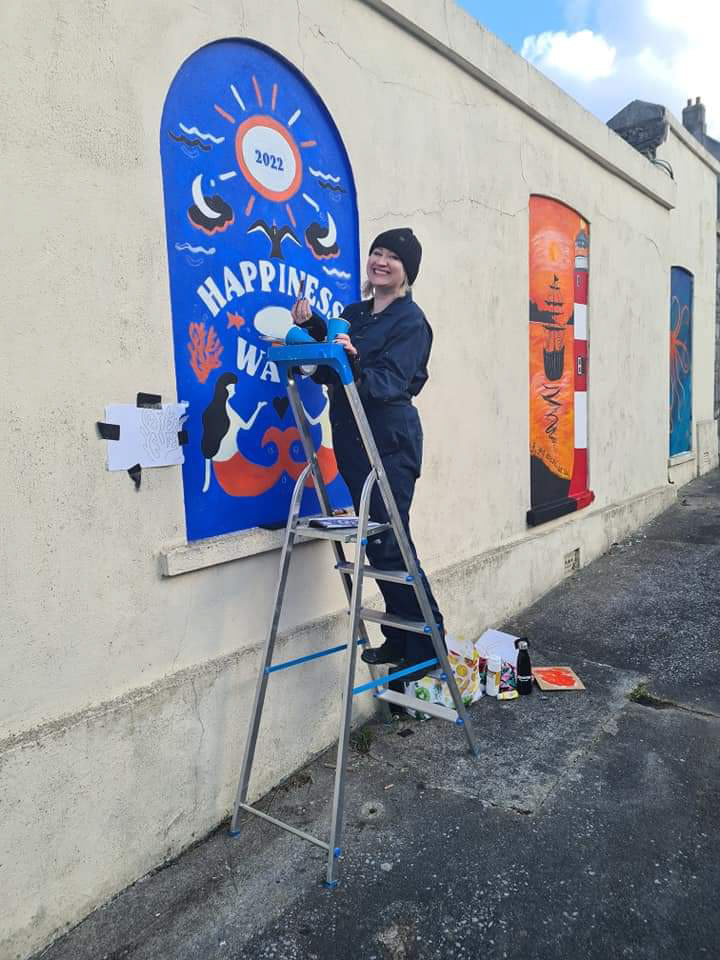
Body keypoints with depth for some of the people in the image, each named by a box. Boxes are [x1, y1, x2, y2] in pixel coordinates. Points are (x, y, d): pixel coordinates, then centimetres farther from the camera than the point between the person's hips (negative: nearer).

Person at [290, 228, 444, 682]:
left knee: (390, 543, -6)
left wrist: (355, 365, -38)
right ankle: (399, 641, 26)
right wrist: (314, 327, 4)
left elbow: (390, 383, -21)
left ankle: (426, 646, 10)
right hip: (352, 440, 8)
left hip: (389, 443, -8)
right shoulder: (354, 314, 15)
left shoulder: (411, 320, -8)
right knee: (380, 542, 13)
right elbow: (330, 373, 16)